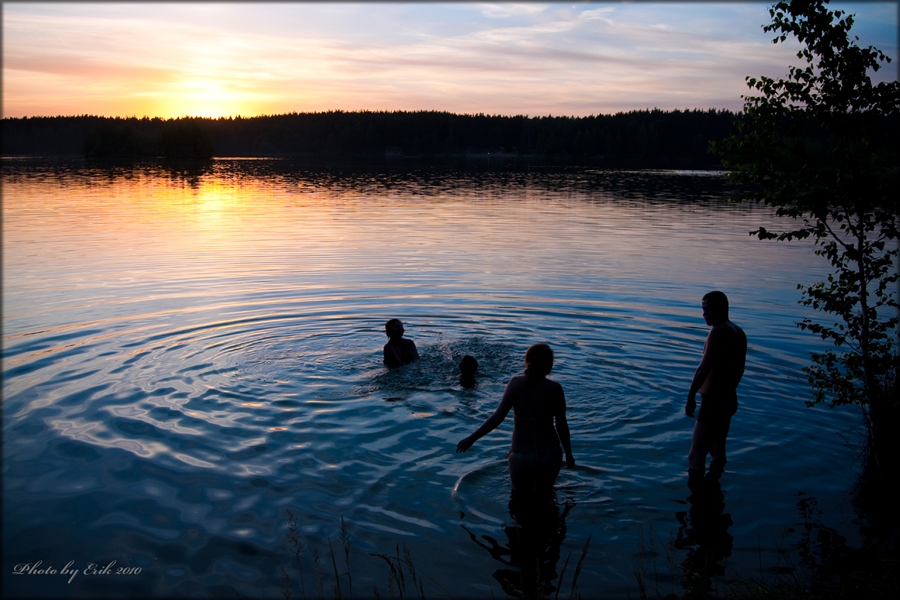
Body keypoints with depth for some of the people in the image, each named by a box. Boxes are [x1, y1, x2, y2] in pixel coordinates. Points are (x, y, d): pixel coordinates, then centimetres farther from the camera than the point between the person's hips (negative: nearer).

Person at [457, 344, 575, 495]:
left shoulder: (516, 383, -10)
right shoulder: (555, 389, -8)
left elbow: (498, 416, -16)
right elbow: (561, 425, -4)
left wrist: (472, 438, -10)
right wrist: (568, 453, 11)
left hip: (521, 455, -1)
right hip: (549, 454, 1)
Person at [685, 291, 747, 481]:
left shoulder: (718, 332, -18)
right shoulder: (739, 332, 10)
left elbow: (704, 368, -23)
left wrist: (691, 396, -18)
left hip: (713, 401, -10)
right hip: (729, 400, 10)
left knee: (696, 455, -5)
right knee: (717, 450, 19)